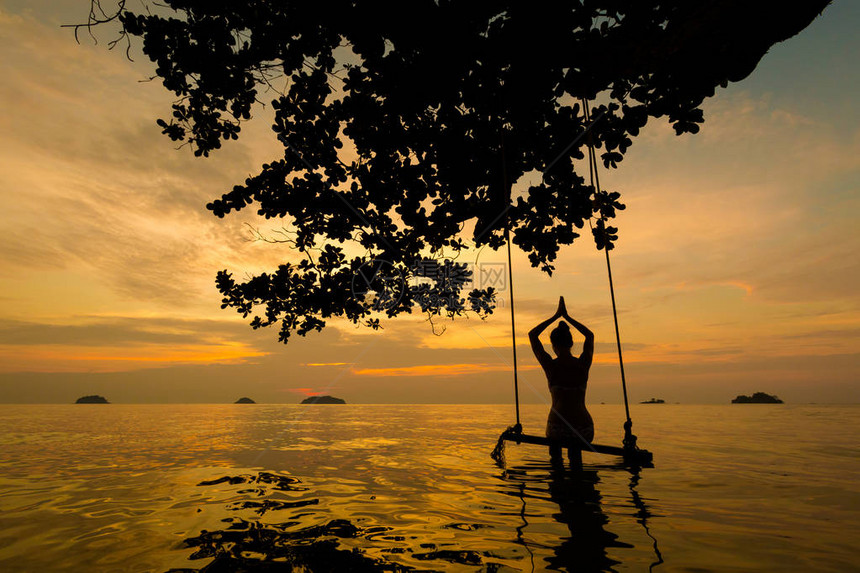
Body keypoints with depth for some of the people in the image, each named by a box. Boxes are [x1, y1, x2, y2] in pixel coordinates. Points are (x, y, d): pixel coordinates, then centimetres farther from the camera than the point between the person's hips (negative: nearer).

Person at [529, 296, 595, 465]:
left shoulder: (550, 366, -6)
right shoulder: (583, 364, 0)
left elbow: (532, 335, 9)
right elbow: (590, 335, 20)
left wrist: (556, 316, 11)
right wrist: (567, 316, 21)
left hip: (558, 430, -2)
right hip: (585, 432, 3)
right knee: (575, 444, 35)